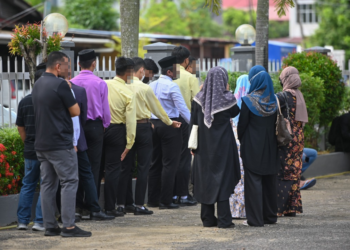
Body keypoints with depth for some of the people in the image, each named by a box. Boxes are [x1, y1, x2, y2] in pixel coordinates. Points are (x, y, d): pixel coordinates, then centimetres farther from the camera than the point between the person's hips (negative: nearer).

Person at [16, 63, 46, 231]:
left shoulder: (24, 101, 3)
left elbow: (20, 128, 9)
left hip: (30, 151, 4)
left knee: (27, 185, 15)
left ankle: (23, 221, 15)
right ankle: (39, 221, 0)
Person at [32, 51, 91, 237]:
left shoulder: (38, 84, 13)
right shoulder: (60, 85, -15)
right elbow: (75, 111, -10)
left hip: (41, 143, 9)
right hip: (60, 143, -8)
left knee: (47, 183, 9)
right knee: (69, 182, -5)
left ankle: (50, 226, 10)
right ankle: (69, 226, -8)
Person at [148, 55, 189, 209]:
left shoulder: (151, 86, 9)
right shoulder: (172, 86, -12)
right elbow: (182, 108, -14)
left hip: (154, 124, 7)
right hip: (170, 125, -7)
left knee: (155, 163, 12)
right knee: (169, 164, -3)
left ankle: (153, 199, 15)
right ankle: (166, 201, -3)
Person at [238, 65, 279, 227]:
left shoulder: (248, 100, -13)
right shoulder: (274, 100, 1)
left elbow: (242, 124, -8)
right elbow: (276, 124, 7)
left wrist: (241, 140, 8)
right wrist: (272, 139, 16)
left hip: (253, 147, -5)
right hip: (270, 147, 5)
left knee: (253, 181, -2)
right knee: (269, 181, 13)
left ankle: (255, 219, -3)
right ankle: (270, 216, 19)